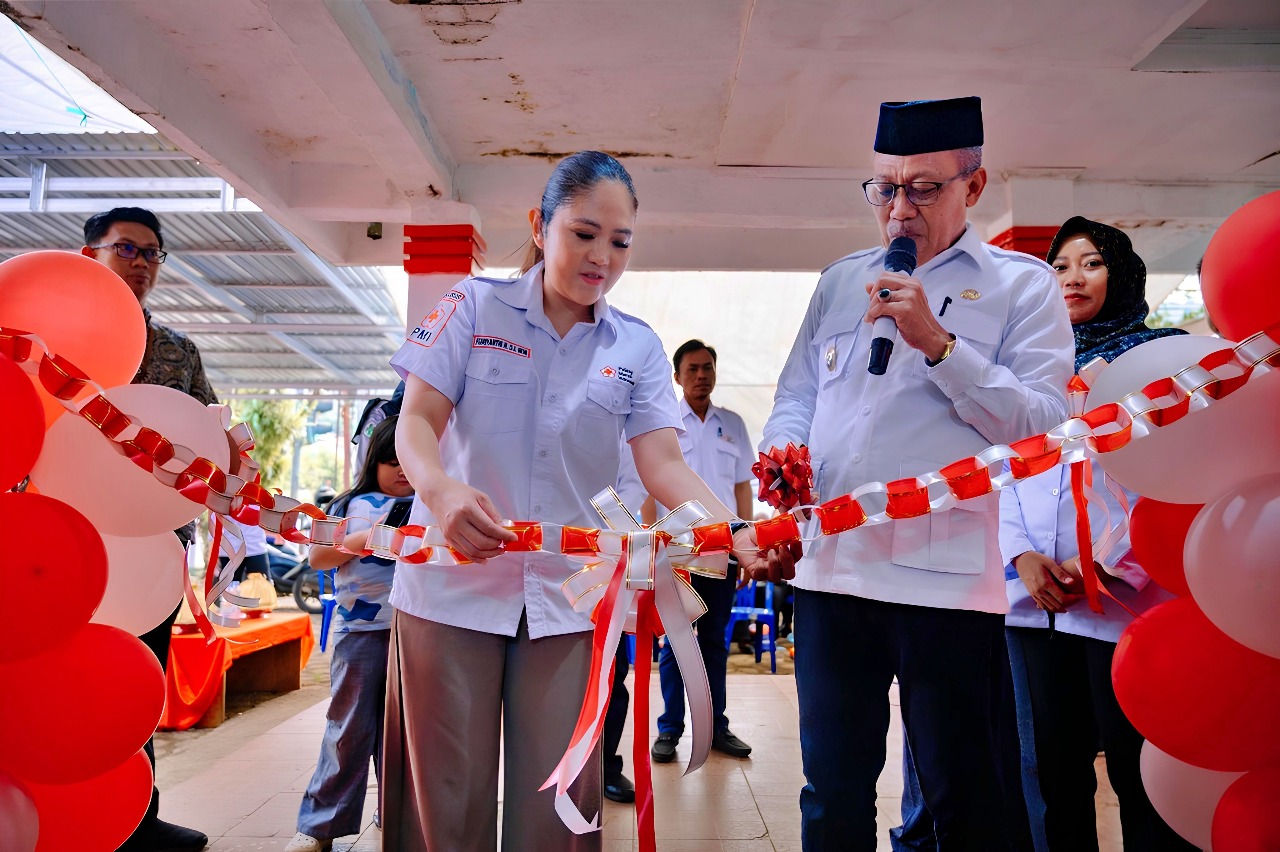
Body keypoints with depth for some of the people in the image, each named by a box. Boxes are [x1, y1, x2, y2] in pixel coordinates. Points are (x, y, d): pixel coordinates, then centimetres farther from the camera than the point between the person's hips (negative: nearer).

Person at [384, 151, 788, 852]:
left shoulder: (637, 348, 5)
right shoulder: (475, 306, 1)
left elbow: (663, 464, -5)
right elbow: (417, 420, -6)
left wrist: (736, 534, -24)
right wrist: (440, 490, -29)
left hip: (568, 598, 2)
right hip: (454, 580, -1)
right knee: (447, 795, 8)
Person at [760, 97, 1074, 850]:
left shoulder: (1023, 285, 3)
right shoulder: (841, 281, 15)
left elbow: (1042, 425, -8)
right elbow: (798, 393, 16)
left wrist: (937, 342, -16)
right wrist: (785, 448, -5)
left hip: (949, 581, -3)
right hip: (831, 568, 4)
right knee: (833, 787, 15)